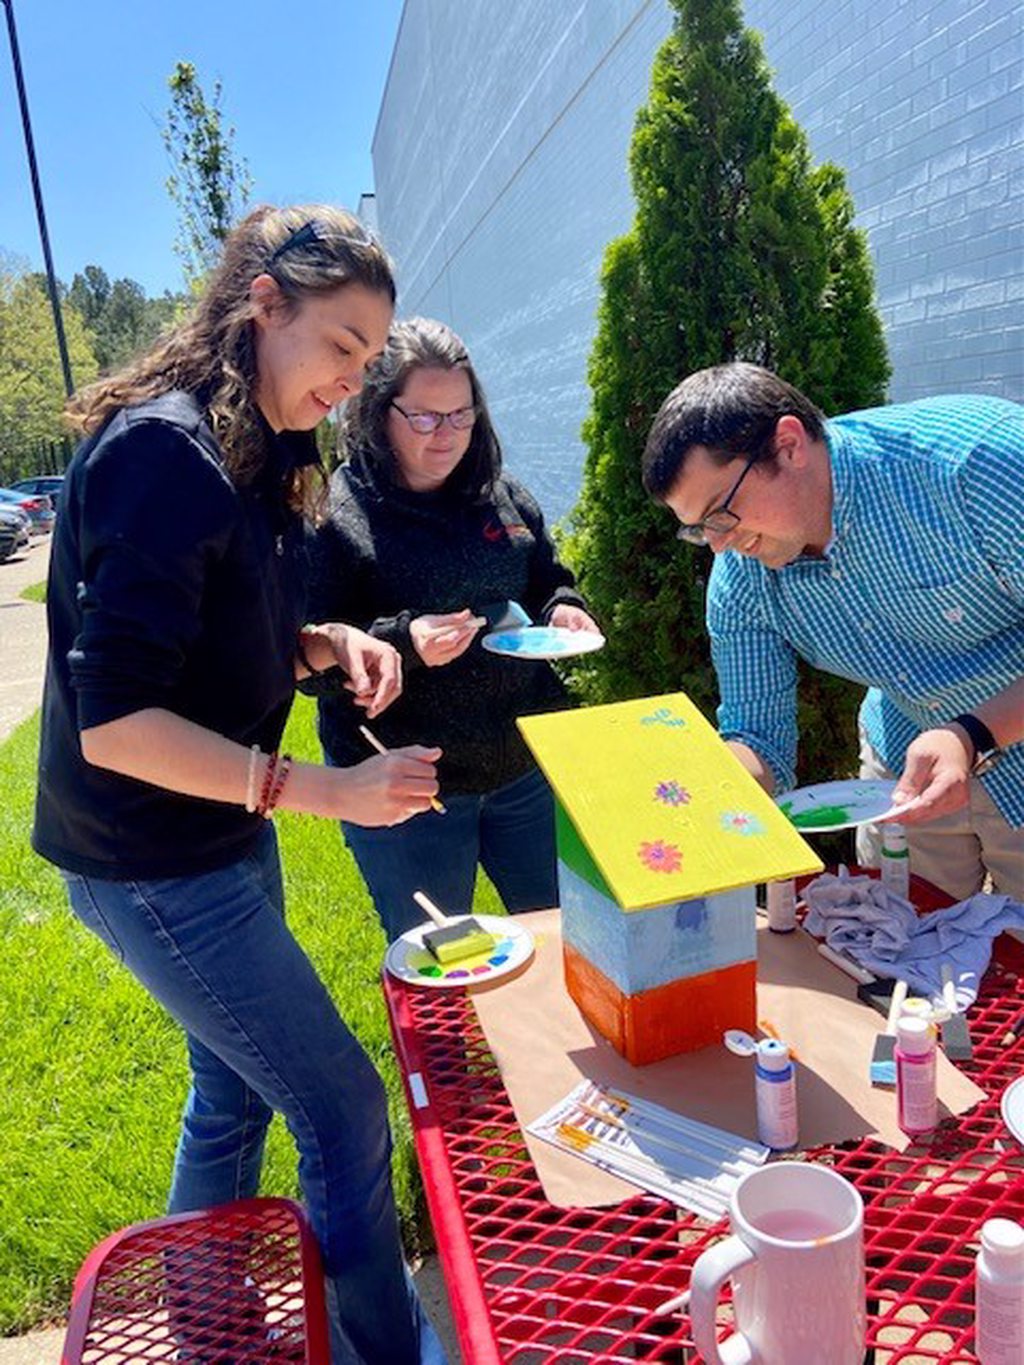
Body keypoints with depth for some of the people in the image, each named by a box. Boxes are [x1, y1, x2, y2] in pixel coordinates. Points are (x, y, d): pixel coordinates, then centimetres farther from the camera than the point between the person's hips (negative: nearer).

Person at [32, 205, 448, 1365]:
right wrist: (327, 790, -27)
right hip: (151, 866, -9)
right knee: (344, 1111, 1)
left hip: (222, 836, 9)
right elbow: (113, 722, -26)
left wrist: (329, 646, -4)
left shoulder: (251, 452, 7)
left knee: (234, 1089, 23)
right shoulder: (162, 451, -22)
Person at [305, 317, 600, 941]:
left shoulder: (505, 496, 5)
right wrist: (402, 643, -30)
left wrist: (563, 610, -4)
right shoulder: (332, 514, -11)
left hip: (527, 767, 5)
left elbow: (550, 580, 19)